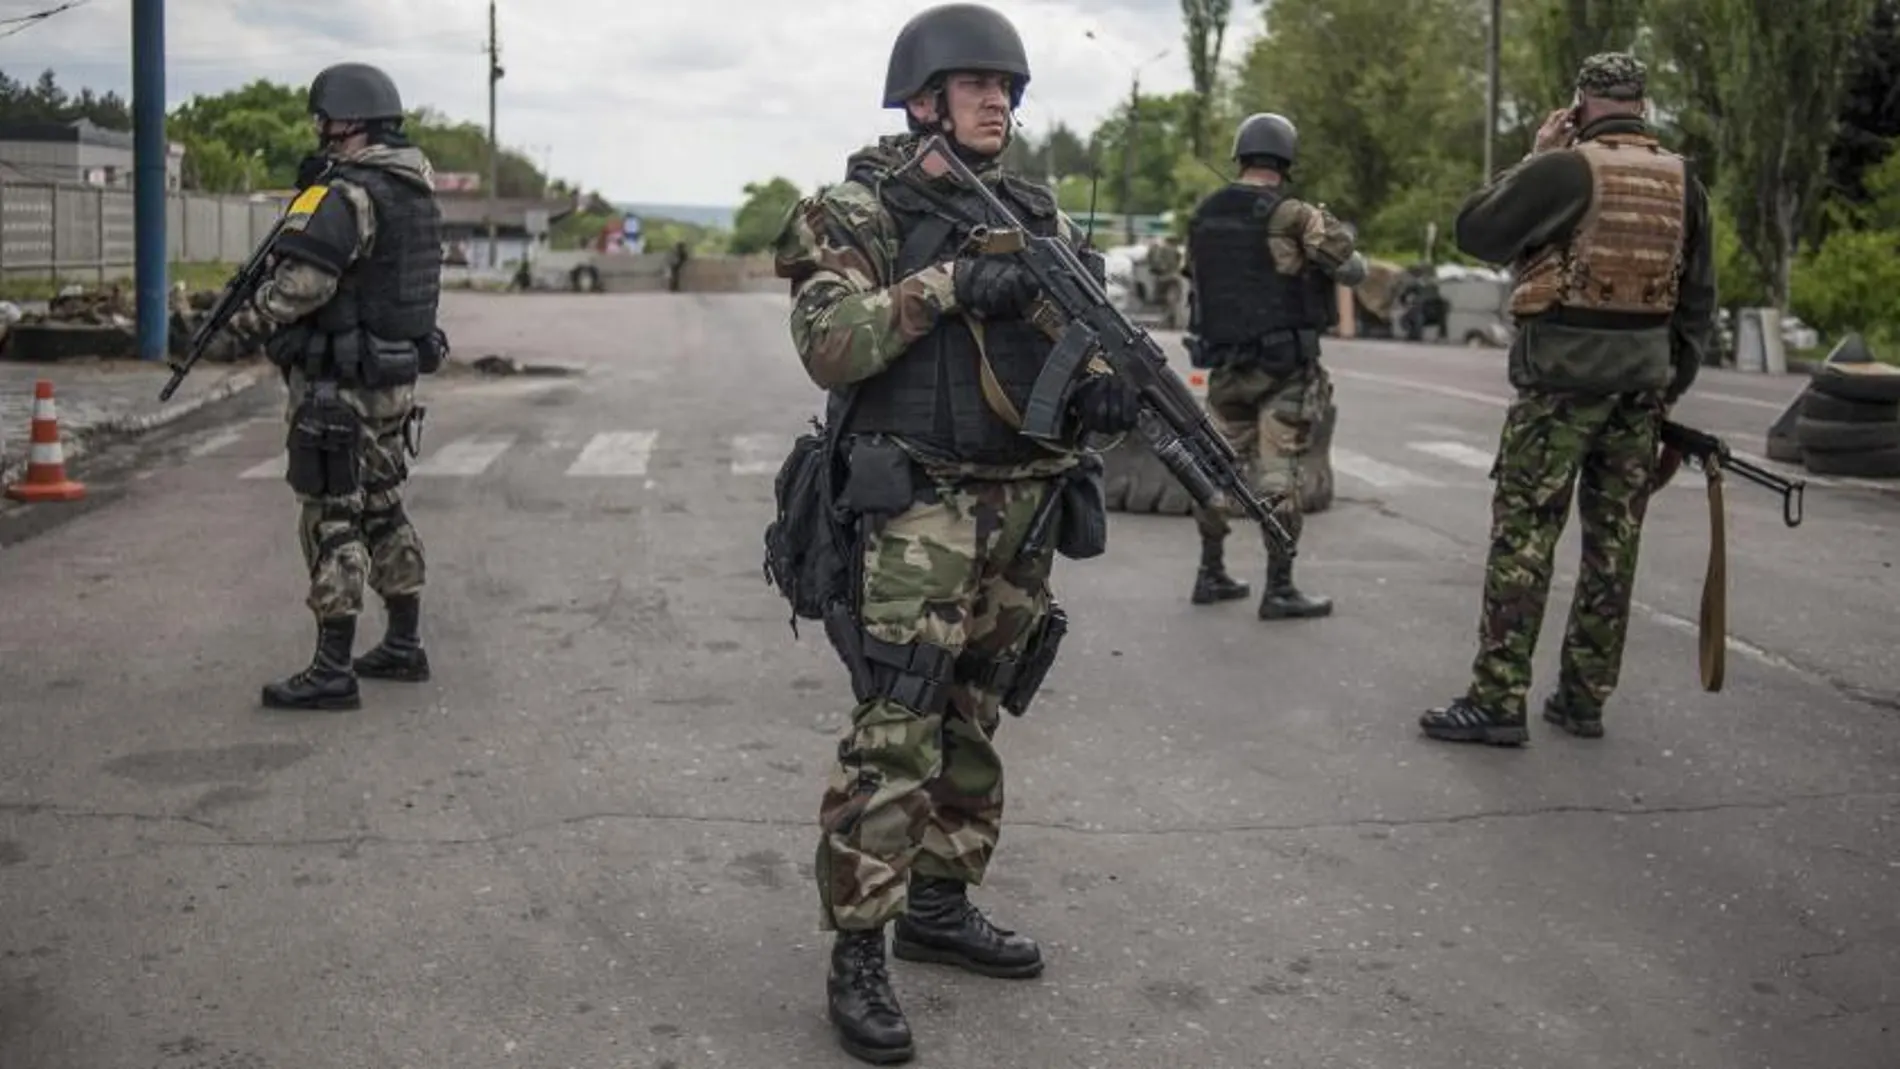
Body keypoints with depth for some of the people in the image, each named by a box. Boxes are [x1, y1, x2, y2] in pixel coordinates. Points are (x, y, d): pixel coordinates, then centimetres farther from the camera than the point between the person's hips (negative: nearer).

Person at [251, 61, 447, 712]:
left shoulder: (347, 195, -19)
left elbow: (301, 285, -27)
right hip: (396, 380, 9)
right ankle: (404, 646, 27)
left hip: (338, 386, -9)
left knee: (332, 522, -3)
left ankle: (332, 672, 0)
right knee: (384, 512, 18)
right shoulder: (416, 190, 9)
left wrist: (264, 300, -7)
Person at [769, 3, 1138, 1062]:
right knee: (895, 732, -9)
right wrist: (947, 284, -23)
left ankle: (940, 904, 29)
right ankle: (857, 954, -1)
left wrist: (1102, 374, -13)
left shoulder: (1035, 212, 13)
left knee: (974, 719, 15)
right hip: (917, 507, -6)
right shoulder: (858, 211, -4)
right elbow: (829, 344, -16)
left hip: (1023, 506, 7)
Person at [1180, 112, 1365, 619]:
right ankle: (1278, 590, 2)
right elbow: (1353, 269, -6)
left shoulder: (1204, 214, 5)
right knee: (1278, 475, -1)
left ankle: (1211, 575, 21)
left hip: (1224, 362, 5)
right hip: (1284, 367, -5)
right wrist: (1334, 231, 13)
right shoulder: (1293, 215, -12)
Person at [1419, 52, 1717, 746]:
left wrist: (1534, 159, 5)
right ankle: (1584, 700, 16)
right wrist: (1670, 389, 19)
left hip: (1561, 380, -5)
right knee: (1614, 542, 10)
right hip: (1642, 381, 6)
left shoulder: (1564, 169, -10)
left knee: (1522, 536, -3)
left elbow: (1476, 231, -3)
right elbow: (1699, 299, 12)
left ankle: (1497, 702, -3)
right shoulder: (1683, 182, 9)